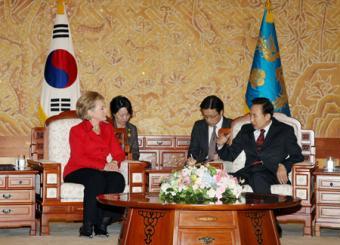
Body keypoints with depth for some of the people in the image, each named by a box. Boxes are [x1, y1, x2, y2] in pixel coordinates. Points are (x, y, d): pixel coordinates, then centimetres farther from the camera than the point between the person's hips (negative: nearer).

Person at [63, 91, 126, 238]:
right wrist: (103, 166, -23)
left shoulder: (108, 128, 18)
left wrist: (115, 162, -14)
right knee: (96, 178, -38)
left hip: (104, 171, 5)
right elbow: (79, 158, -13)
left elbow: (118, 153, 12)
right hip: (78, 171, -4)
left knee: (118, 178, -29)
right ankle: (87, 226, -34)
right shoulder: (77, 131, 0)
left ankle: (102, 223, -28)